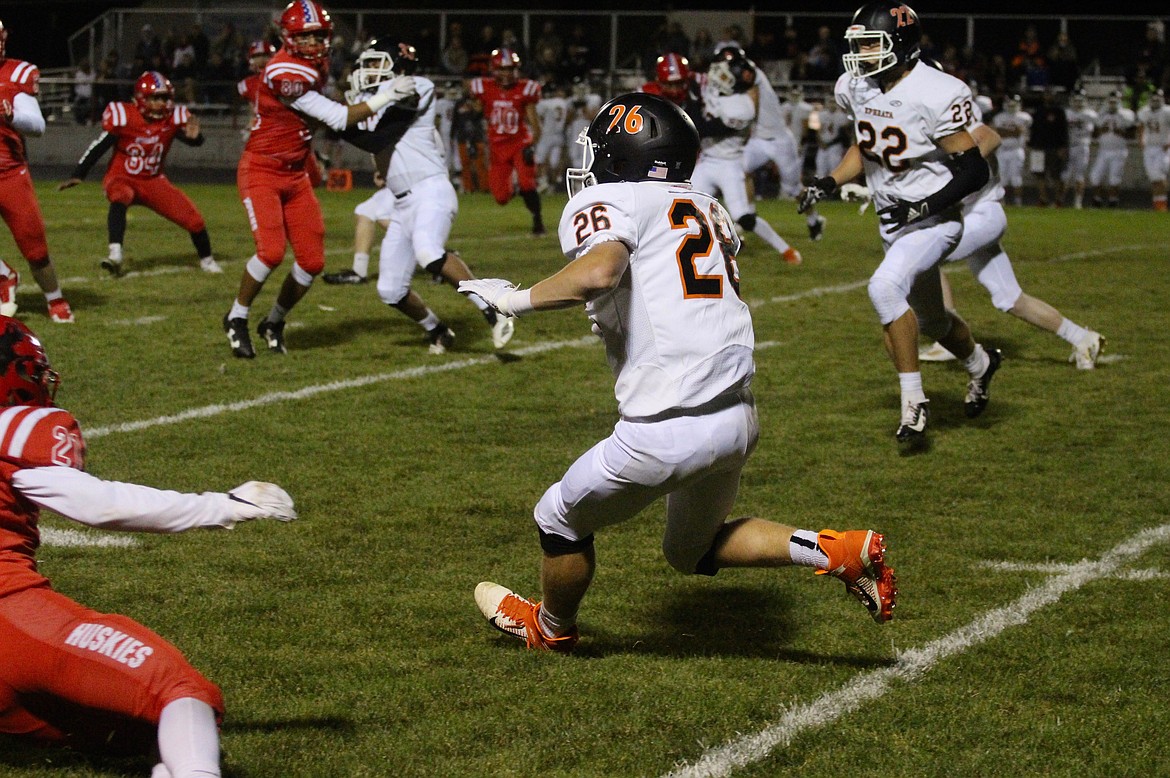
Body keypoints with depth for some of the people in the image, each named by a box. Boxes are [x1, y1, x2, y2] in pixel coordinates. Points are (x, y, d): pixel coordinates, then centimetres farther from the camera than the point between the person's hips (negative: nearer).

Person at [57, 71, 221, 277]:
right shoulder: (123, 116, -19)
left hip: (154, 181, 3)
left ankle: (206, 260, 20)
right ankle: (116, 255, -46)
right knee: (120, 198, -39)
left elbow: (195, 142, -15)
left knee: (192, 217, -6)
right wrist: (77, 175, -18)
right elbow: (99, 147, -16)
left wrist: (194, 136, -40)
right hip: (123, 179, -3)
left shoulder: (173, 117, -9)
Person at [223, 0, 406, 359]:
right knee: (272, 251, -22)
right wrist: (386, 97, -26)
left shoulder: (317, 62, 3)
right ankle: (236, 319, 1)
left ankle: (274, 322, 22)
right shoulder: (285, 73, -25)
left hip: (296, 175, 8)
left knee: (312, 261, 1)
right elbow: (339, 118, -24)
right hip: (261, 172, -8)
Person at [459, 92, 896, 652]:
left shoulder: (606, 203, -6)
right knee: (694, 550, 29)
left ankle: (552, 628, 42)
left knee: (560, 521, 18)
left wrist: (517, 300, -13)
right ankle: (838, 550, 14)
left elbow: (600, 271, -27)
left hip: (670, 429, -8)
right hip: (740, 416, 8)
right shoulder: (706, 208, 17)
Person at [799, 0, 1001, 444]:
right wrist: (830, 183, 3)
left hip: (934, 220, -8)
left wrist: (924, 207, -26)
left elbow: (975, 171, -20)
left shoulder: (935, 96, -24)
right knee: (929, 319, 22)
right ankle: (980, 365, 54)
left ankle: (913, 402, -20)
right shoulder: (856, 88, -2)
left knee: (885, 287, -30)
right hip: (893, 221, 8)